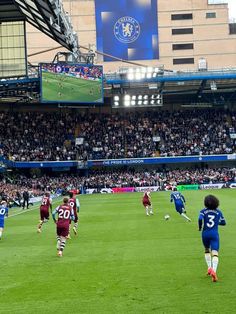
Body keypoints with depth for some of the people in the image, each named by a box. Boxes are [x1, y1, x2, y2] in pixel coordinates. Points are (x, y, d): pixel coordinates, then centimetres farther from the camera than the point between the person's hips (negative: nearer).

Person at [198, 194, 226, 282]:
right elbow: (223, 223, 16)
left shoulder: (203, 211, 1)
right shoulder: (218, 212, 7)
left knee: (207, 250, 26)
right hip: (215, 234, -1)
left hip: (205, 234, 1)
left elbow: (200, 219, -18)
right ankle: (214, 270, -31)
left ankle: (209, 268, 19)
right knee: (215, 253, -11)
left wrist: (200, 227, -1)